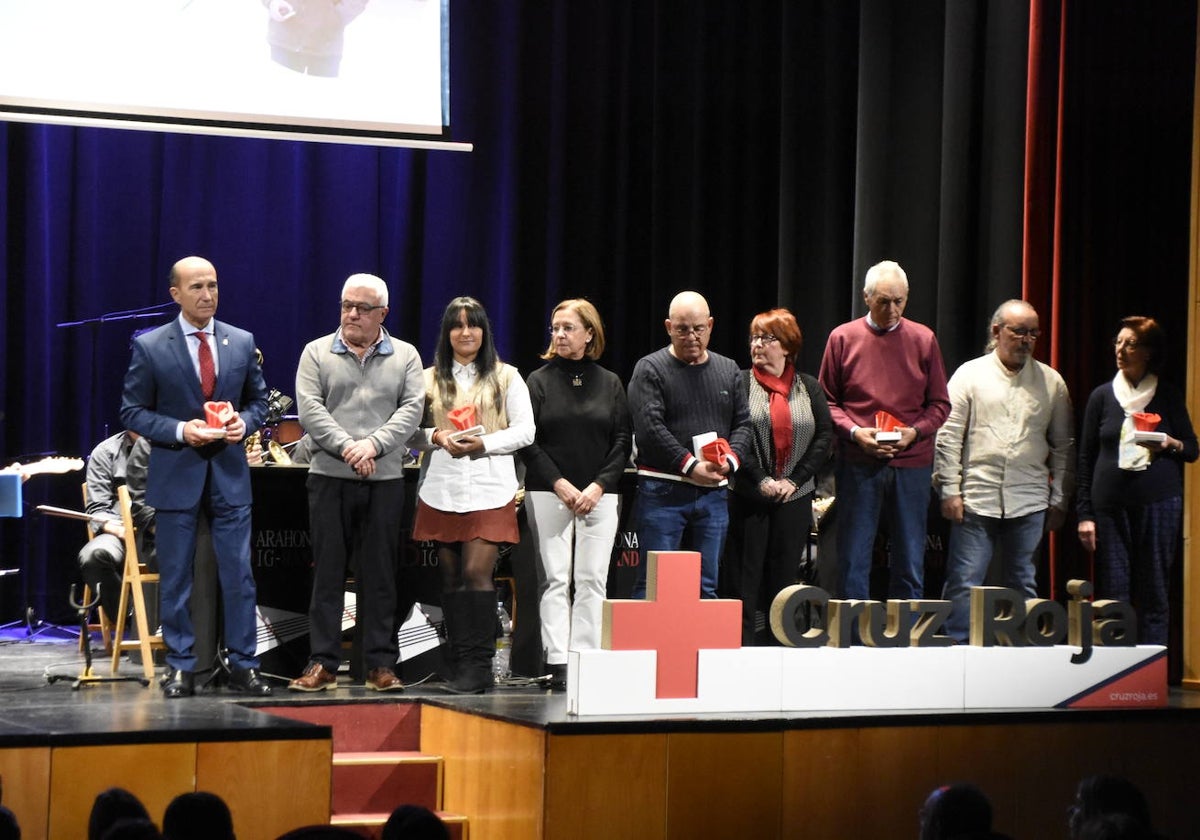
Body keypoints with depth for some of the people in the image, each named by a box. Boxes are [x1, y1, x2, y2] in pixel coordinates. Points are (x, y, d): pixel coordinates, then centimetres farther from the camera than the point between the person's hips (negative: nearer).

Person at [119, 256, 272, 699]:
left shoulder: (242, 342, 5)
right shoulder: (149, 347, -4)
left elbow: (258, 399, 14)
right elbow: (133, 410, -2)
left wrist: (244, 421, -8)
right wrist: (180, 431, -16)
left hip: (229, 474, 2)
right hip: (176, 474, -2)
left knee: (239, 575, 2)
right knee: (176, 578, 5)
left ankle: (242, 665, 10)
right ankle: (181, 668, 13)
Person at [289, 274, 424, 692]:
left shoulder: (405, 357, 9)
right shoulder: (317, 353, 7)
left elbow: (412, 409, -2)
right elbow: (310, 410, -3)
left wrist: (374, 445, -15)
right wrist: (347, 447, -15)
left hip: (386, 480, 0)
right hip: (329, 477, 0)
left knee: (380, 575, 3)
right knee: (327, 572, 1)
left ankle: (381, 665, 7)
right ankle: (322, 663, 5)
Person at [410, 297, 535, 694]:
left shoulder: (505, 377, 7)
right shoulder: (429, 378, 12)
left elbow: (525, 431, 2)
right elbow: (410, 432, 12)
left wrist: (483, 443, -11)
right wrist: (435, 437, -9)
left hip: (489, 489, -3)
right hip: (442, 489, 3)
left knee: (477, 572, -12)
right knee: (451, 576, 4)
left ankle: (479, 666, -8)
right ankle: (461, 663, 9)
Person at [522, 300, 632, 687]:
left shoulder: (610, 383, 10)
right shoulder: (540, 380, 6)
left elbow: (623, 440, 6)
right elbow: (528, 440, 0)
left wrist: (598, 486, -6)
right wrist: (560, 484, -9)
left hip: (599, 494, 1)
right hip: (548, 493, -1)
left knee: (592, 579, -4)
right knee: (556, 579, -5)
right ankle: (557, 663, -6)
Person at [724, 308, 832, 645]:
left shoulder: (809, 387, 9)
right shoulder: (740, 384, 1)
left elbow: (825, 436, 5)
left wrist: (795, 480, -6)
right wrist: (761, 480, -13)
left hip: (794, 498, 2)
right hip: (748, 498, -2)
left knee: (784, 579, 6)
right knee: (743, 578, -2)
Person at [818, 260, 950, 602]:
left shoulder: (923, 339, 6)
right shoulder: (843, 338, 3)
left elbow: (940, 404, 9)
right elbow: (827, 401, 6)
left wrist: (915, 432, -10)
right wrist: (854, 432, -11)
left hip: (912, 461, 1)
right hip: (859, 463, -1)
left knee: (910, 561, 5)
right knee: (853, 560, 1)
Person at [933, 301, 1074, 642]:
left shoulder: (1051, 382, 10)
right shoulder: (970, 375, 3)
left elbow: (1063, 445, 12)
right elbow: (948, 437, 1)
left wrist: (1059, 500, 8)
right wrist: (949, 491, -5)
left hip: (1029, 503, 2)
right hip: (976, 499, -2)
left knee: (1023, 585, 9)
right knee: (964, 583, -4)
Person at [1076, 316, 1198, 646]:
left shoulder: (1168, 395, 6)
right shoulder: (1102, 396, 8)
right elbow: (1086, 458, 9)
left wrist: (1169, 444, -13)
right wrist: (1085, 514, 3)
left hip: (1158, 503, -1)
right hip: (1111, 504, 1)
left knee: (1154, 592, -1)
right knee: (1112, 592, -1)